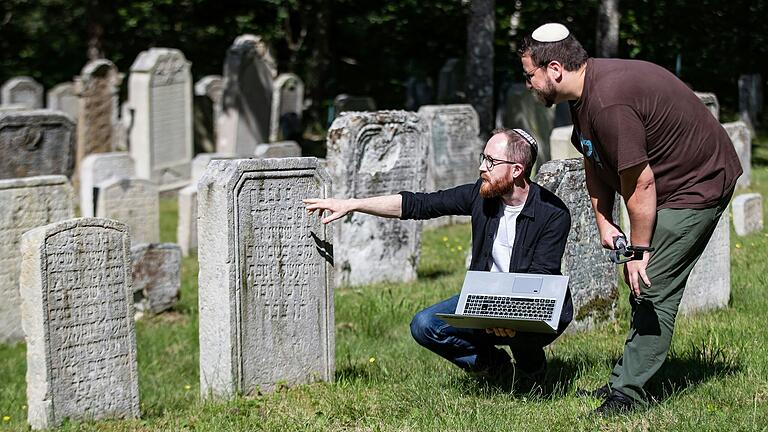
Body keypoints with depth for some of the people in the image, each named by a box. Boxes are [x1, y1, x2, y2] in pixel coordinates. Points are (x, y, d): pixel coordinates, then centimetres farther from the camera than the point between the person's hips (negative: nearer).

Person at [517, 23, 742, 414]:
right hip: (676, 184, 11)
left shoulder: (609, 102, -31)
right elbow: (594, 162, 13)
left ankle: (627, 393, -9)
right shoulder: (584, 91, 2)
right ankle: (624, 381, 20)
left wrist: (638, 250, -18)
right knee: (644, 288, 13)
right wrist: (603, 221, 4)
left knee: (652, 288, -13)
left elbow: (640, 182, -27)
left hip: (698, 186, -10)